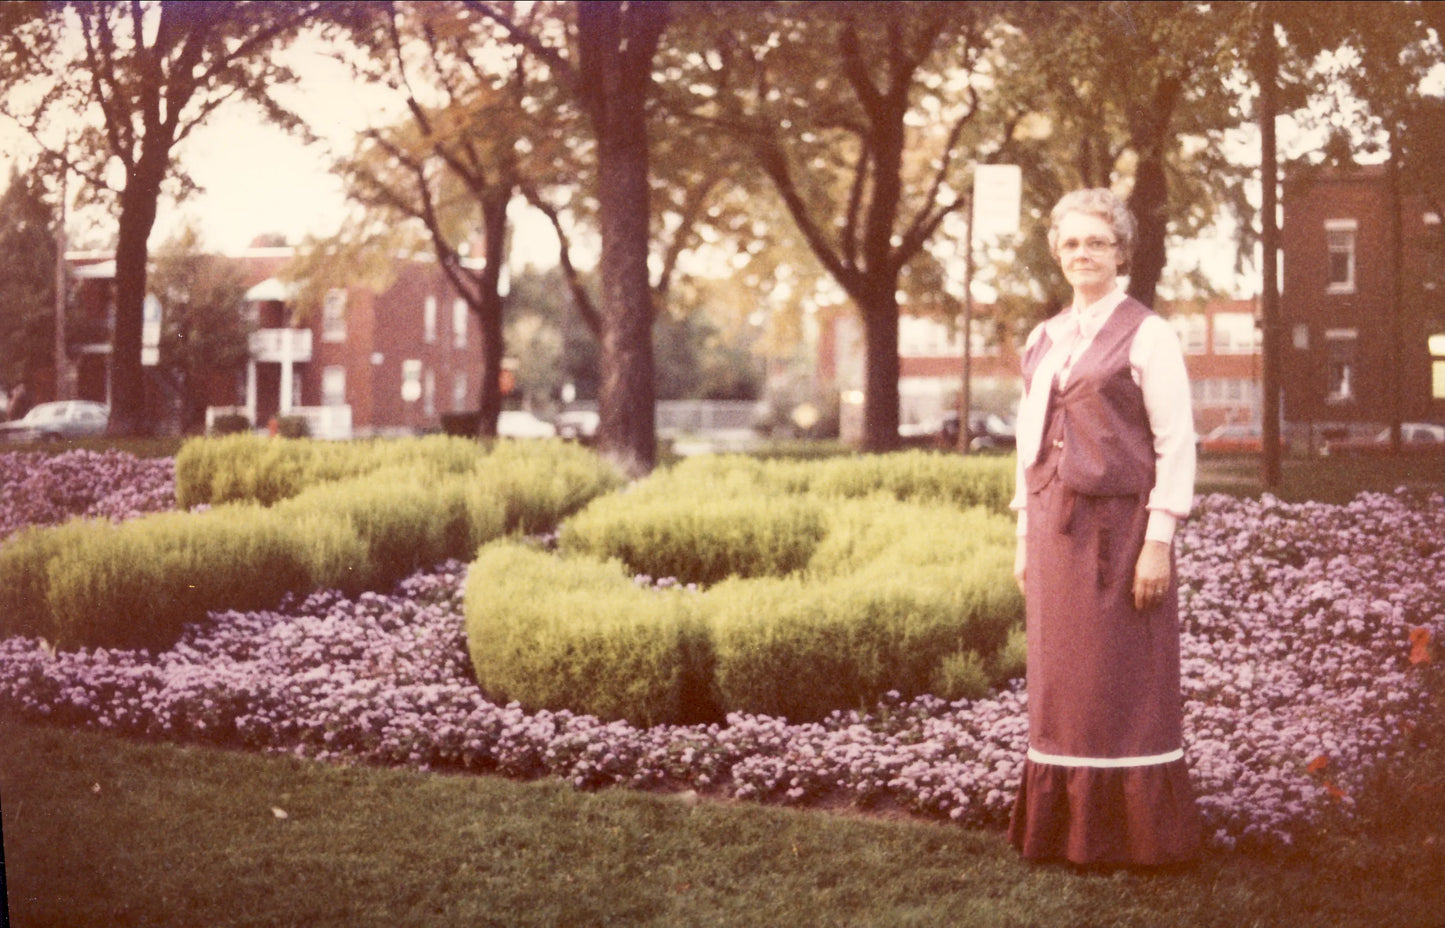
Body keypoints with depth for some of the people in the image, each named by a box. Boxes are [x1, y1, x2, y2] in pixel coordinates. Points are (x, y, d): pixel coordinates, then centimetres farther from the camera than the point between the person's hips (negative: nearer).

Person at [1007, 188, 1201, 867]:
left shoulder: (1146, 336, -5)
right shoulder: (1043, 340, 13)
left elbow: (1176, 444, -8)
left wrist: (1159, 542, -14)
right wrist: (1025, 537, 13)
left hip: (1119, 525, -6)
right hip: (1056, 529, 6)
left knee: (1126, 684, 0)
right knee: (1061, 683, 8)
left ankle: (1137, 834, 10)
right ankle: (1064, 829, 16)